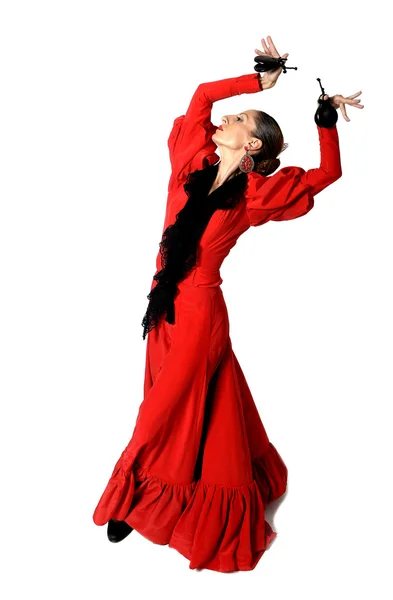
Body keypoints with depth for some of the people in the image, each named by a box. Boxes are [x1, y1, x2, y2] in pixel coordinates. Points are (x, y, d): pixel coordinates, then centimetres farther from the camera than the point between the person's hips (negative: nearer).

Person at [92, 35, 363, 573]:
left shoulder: (257, 193, -7)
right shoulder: (195, 161, 3)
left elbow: (328, 172, 5)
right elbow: (204, 93, 9)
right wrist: (260, 80, 15)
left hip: (199, 312, -5)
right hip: (166, 306, 5)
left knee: (165, 416, 7)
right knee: (190, 411, 20)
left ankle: (132, 500, 28)